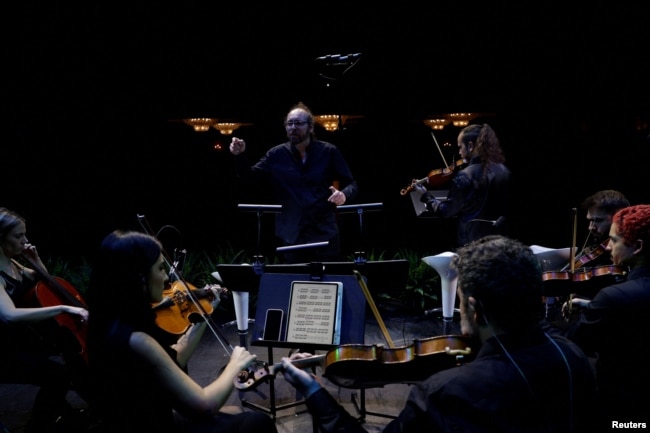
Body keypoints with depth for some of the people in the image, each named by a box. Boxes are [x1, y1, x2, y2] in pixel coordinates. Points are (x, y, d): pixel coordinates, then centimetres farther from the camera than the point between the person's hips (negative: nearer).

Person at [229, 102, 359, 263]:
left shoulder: (329, 152, 0)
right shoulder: (276, 155, 4)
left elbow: (351, 184, 3)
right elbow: (250, 177, 9)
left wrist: (344, 194, -20)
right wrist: (240, 156, -9)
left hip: (325, 233, -1)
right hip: (292, 235, 1)